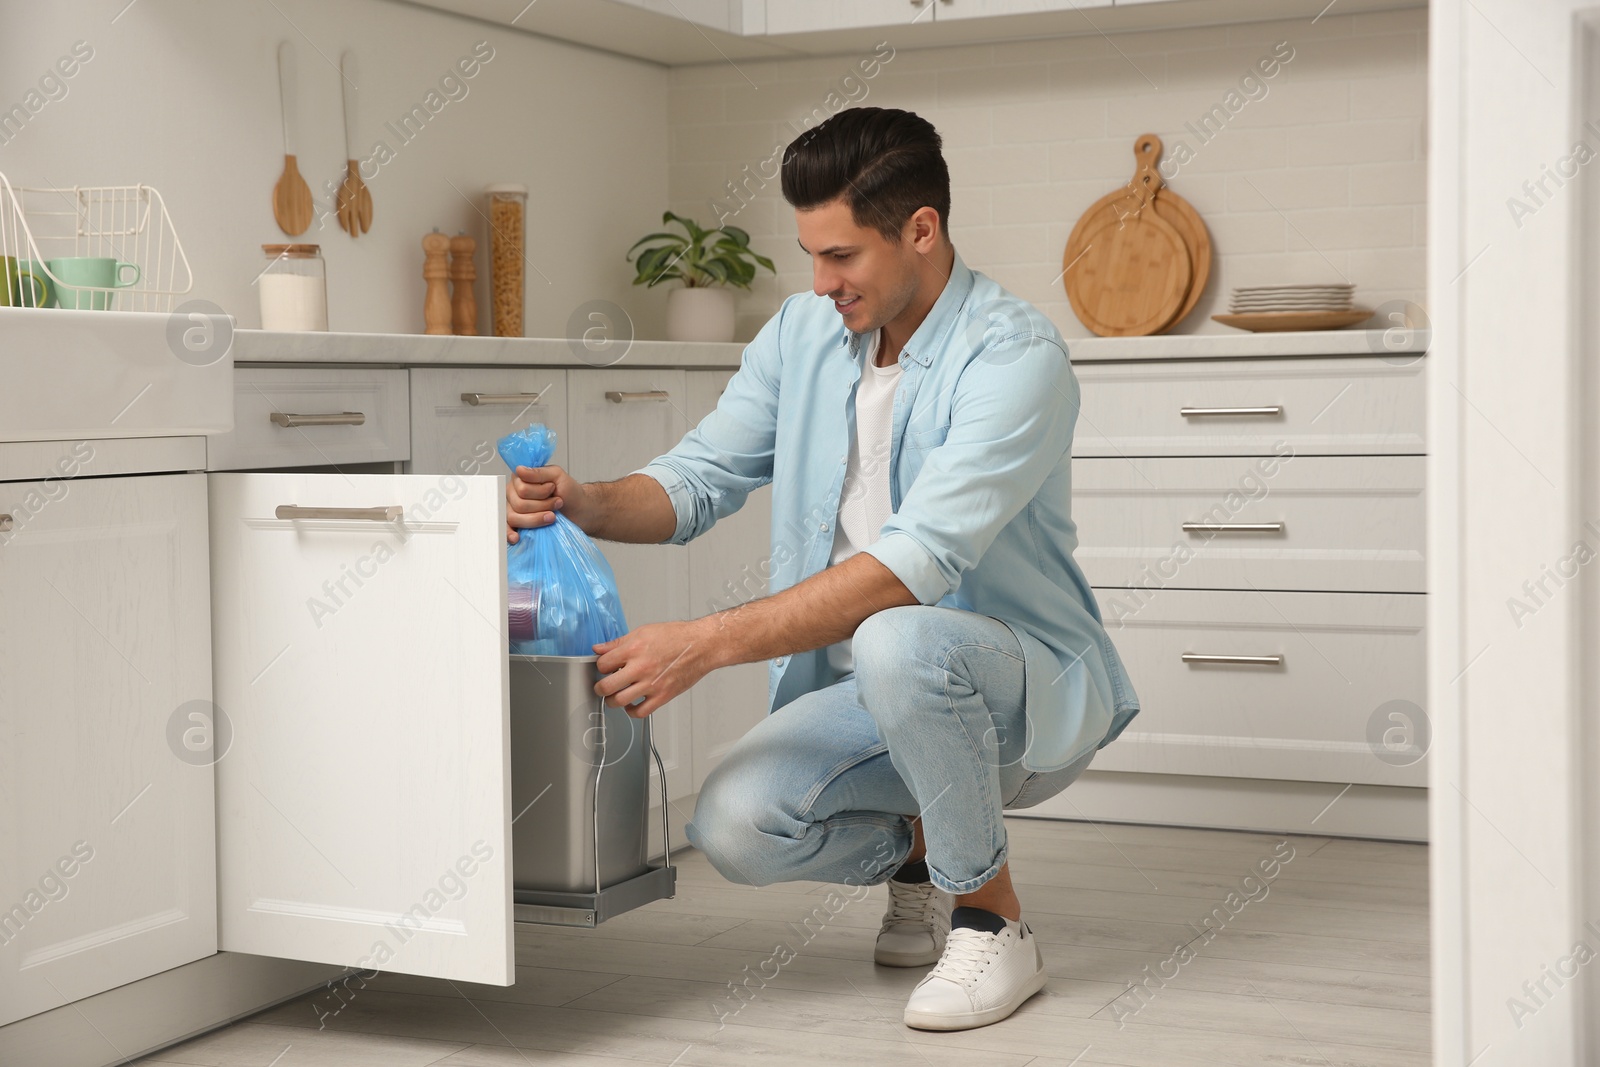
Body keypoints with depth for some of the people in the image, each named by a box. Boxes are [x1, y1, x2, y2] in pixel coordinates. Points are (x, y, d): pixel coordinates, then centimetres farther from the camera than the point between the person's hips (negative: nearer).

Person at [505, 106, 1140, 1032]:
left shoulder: (1016, 356, -21)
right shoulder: (803, 333, 3)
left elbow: (915, 562, -32)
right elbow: (699, 480, 5)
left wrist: (707, 643, -37)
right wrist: (584, 503, -18)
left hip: (1026, 687, -6)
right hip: (871, 697, 6)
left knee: (896, 643, -39)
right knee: (736, 827, -21)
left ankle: (994, 918, -15)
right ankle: (921, 853, 13)